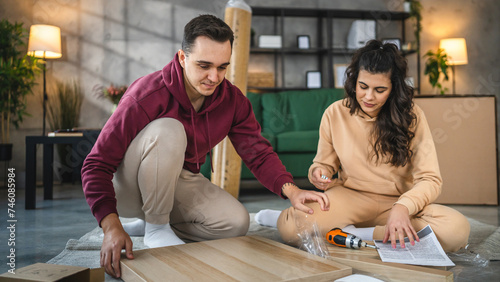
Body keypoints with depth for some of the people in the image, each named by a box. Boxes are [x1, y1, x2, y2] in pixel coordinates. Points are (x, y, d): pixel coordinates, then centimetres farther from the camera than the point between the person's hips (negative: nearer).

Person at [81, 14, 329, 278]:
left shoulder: (232, 99, -10)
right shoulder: (148, 95, -27)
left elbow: (257, 152, -11)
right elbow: (97, 165, -27)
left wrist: (291, 189, -31)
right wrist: (111, 226, -40)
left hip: (179, 182, 6)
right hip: (129, 187, -5)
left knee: (236, 222, -15)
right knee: (168, 130, -33)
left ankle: (147, 225, 5)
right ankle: (156, 227, -14)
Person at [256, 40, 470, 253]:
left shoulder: (411, 116, -8)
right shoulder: (335, 113, -3)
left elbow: (430, 179, -11)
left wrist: (403, 207, -32)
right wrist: (319, 172, -16)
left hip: (396, 202, 2)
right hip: (350, 197, -2)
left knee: (458, 229, -31)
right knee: (291, 227, -34)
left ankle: (355, 233, -21)